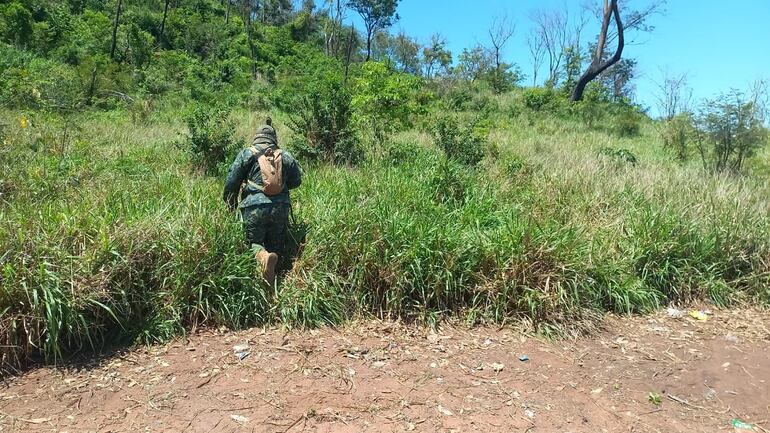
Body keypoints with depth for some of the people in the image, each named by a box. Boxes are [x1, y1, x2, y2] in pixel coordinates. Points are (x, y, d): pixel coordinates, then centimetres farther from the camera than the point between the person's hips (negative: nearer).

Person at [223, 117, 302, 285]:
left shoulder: (246, 154, 4)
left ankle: (263, 256, -22)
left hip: (254, 207, -2)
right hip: (280, 207, 2)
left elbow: (231, 182, 4)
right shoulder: (285, 156, 9)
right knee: (276, 243, 16)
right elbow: (296, 181, 18)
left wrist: (230, 204, 18)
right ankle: (274, 255, -14)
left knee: (254, 242, 9)